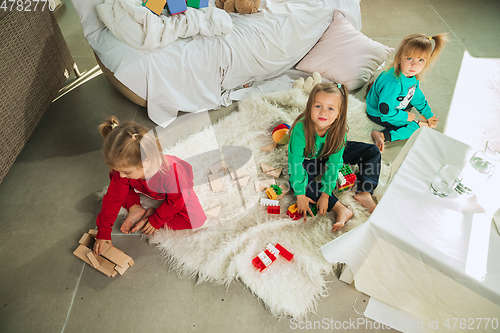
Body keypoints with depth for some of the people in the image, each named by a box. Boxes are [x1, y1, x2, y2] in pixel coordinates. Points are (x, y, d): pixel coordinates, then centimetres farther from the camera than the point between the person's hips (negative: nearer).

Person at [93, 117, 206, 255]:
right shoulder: (123, 170, -32)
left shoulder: (171, 174, -47)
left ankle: (151, 215, -9)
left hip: (176, 191, -3)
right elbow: (113, 199, -20)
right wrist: (103, 232, -15)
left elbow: (175, 202, -27)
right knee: (115, 180, -10)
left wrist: (156, 221, -17)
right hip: (147, 190, 3)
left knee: (196, 219, -24)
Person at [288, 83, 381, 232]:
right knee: (297, 181, -31)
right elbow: (295, 163, -30)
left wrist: (325, 194, -26)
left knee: (372, 151, -6)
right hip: (309, 159, -2)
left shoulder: (339, 129, -28)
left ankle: (364, 193, -12)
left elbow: (334, 163, -25)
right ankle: (340, 209, -28)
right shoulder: (300, 130, -37)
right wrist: (300, 195, -28)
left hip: (330, 153, 2)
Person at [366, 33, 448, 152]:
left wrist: (428, 114, 19)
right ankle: (381, 136, -16)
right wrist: (405, 116, -20)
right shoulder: (392, 83, -40)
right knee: (414, 128, -10)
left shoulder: (412, 75, -10)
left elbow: (417, 95, 9)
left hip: (396, 105, 9)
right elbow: (385, 111, -37)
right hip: (379, 115, -9)